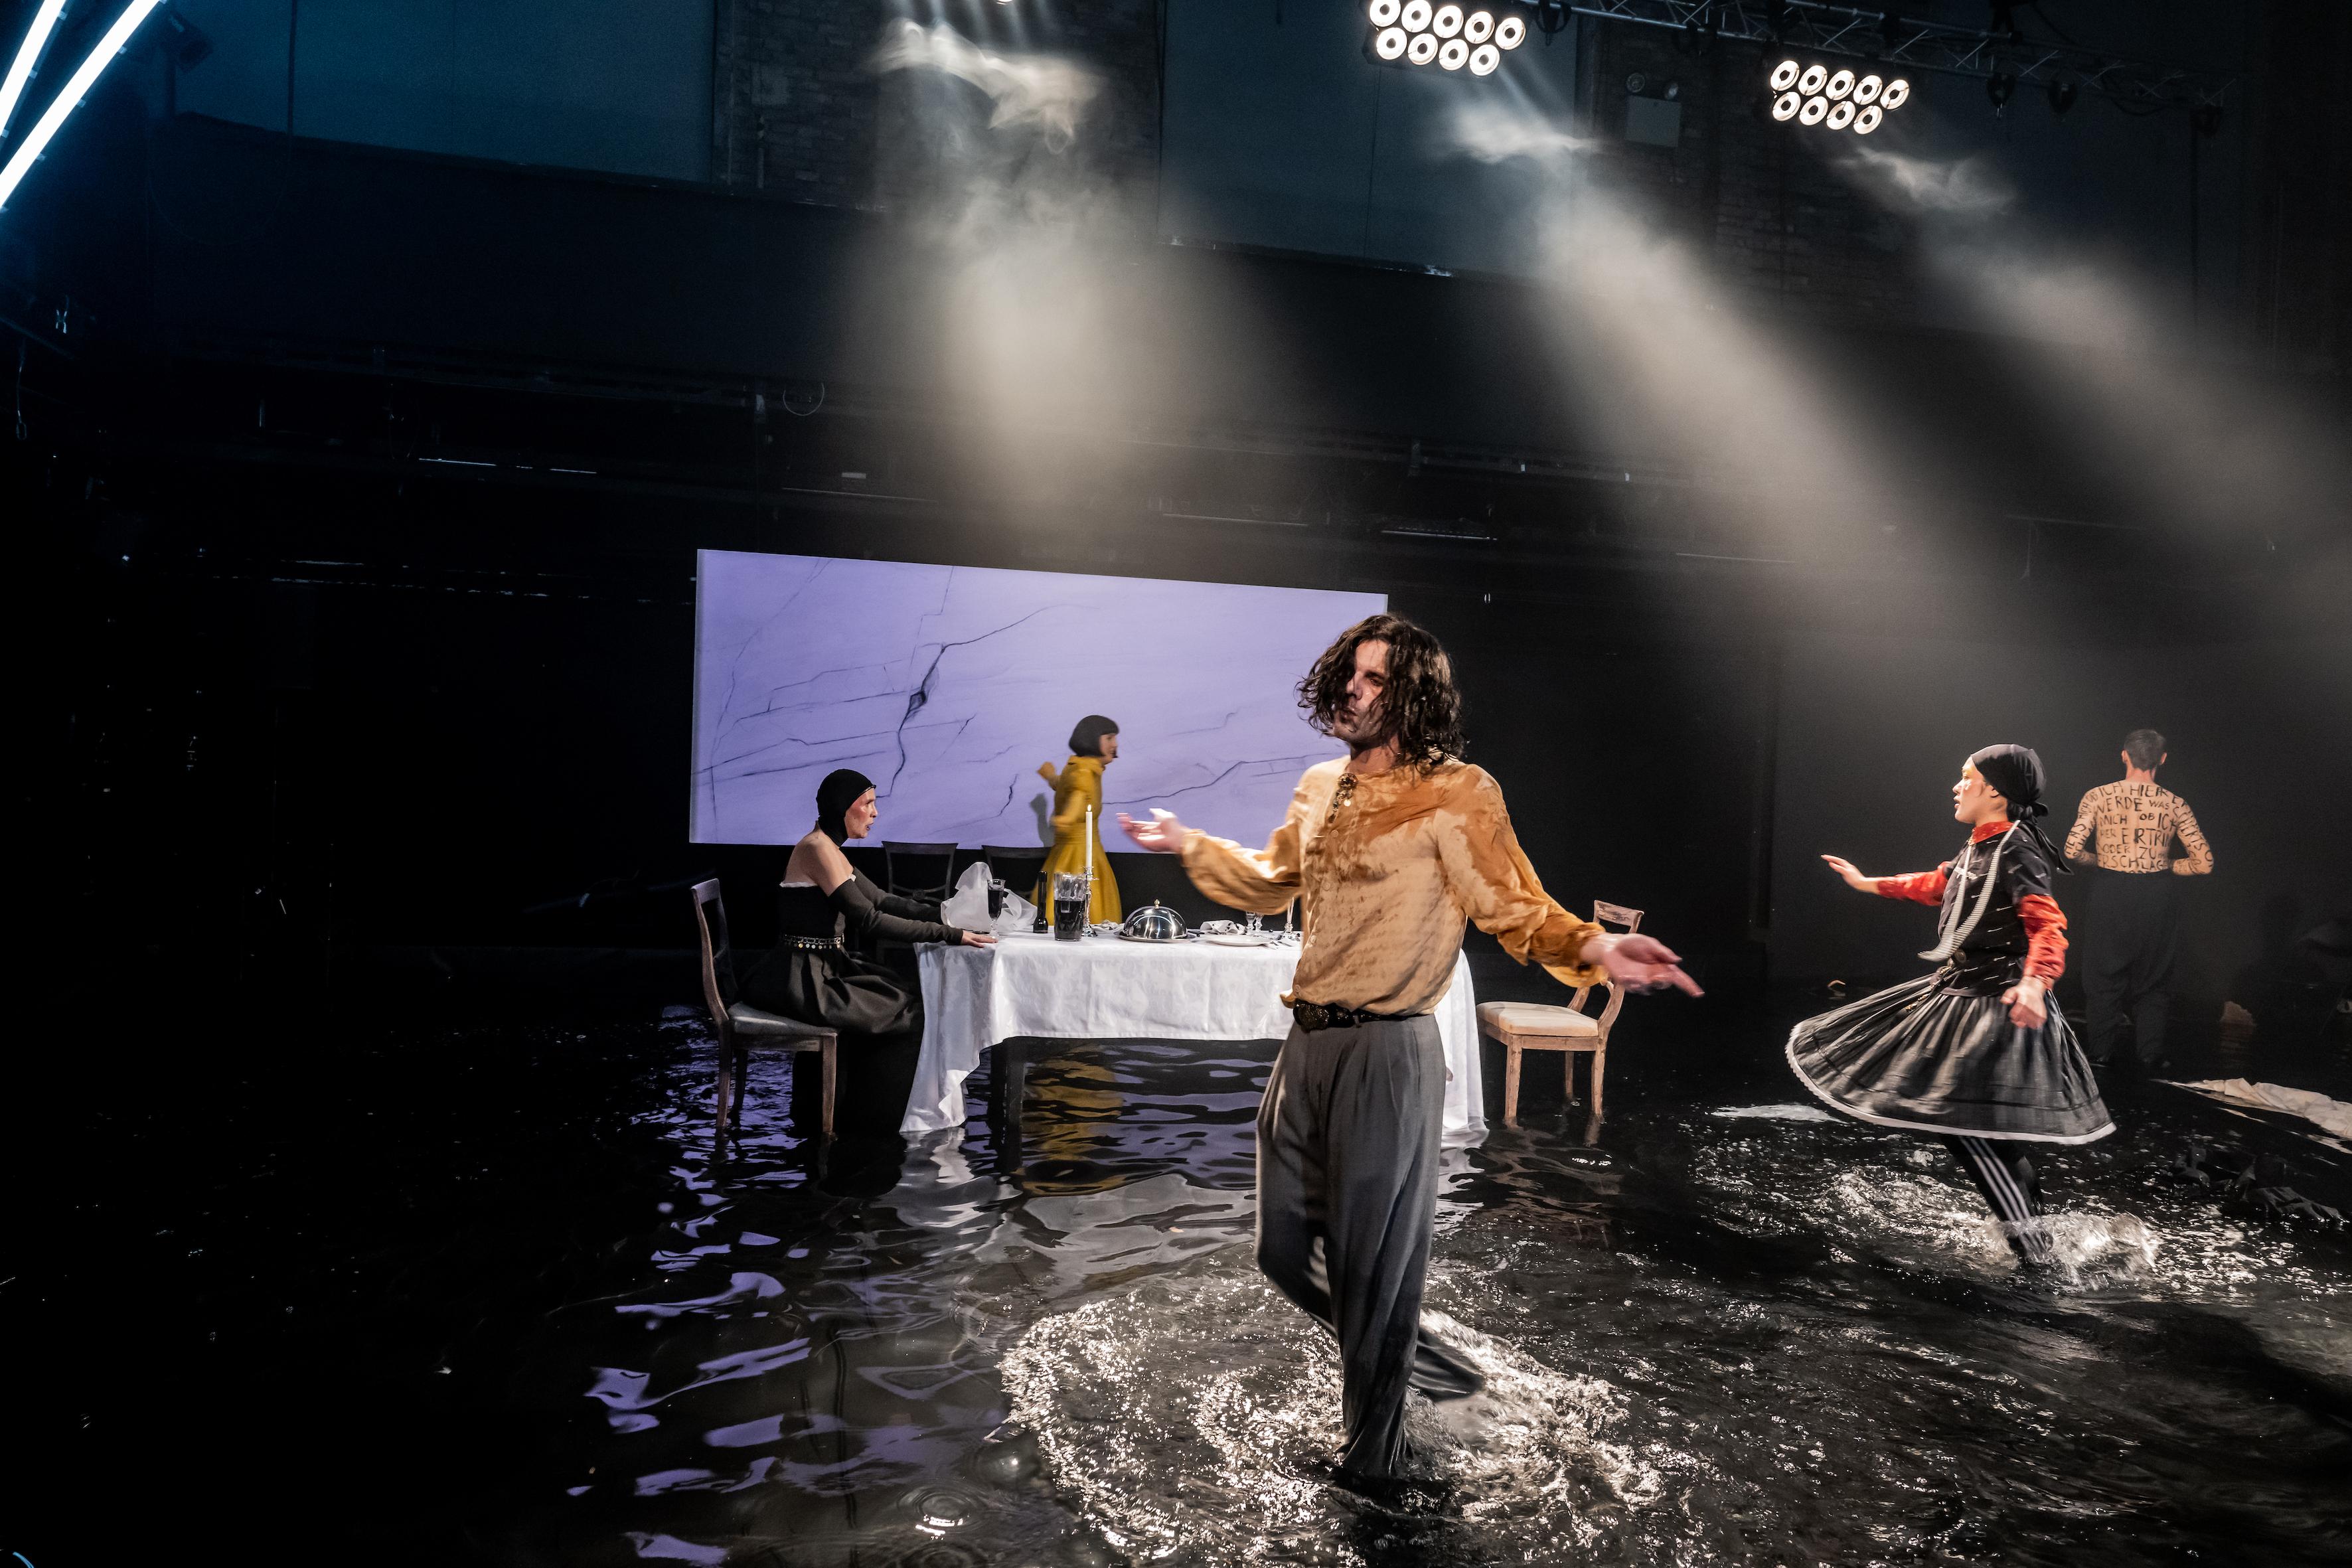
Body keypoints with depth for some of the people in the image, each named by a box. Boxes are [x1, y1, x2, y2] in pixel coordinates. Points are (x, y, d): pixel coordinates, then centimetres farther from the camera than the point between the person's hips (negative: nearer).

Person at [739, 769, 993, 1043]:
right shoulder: (817, 848, -17)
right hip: (804, 977, -9)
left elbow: (879, 899, 15)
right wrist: (950, 935, -21)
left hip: (825, 966, 9)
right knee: (911, 1014, -7)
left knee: (913, 999, 4)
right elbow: (868, 921, -22)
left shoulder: (829, 848, 15)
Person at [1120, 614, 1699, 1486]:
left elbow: (1516, 907, -14)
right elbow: (1272, 886, 26)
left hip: (1386, 1053, -7)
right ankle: (1425, 1362, 38)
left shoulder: (1454, 794, -10)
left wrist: (1594, 950, -32)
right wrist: (1188, 846, 29)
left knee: (1372, 1265, 4)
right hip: (1307, 1045, 8)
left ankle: (1372, 1462, 26)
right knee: (1286, 1249, 16)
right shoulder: (1321, 788, 11)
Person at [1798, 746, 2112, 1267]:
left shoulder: (2016, 848, -16)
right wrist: (1868, 884, 41)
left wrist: (2035, 981, -45)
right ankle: (2026, 1213, 26)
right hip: (1961, 990, 10)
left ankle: (2030, 1239, -5)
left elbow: (2048, 924, -27)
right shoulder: (1978, 848, 12)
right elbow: (1935, 886, 31)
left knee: (1962, 1117, -12)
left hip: (1995, 1001, -10)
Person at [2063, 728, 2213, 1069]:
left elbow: (2072, 852, -11)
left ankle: (2102, 1050, 17)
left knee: (2105, 972, 13)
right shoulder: (2175, 805, -3)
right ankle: (2149, 1051, 19)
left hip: (2111, 891, -1)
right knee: (2153, 974, 16)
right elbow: (2204, 864, -5)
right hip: (2158, 894, 1)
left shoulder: (2097, 797, -6)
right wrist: (2167, 865, 11)